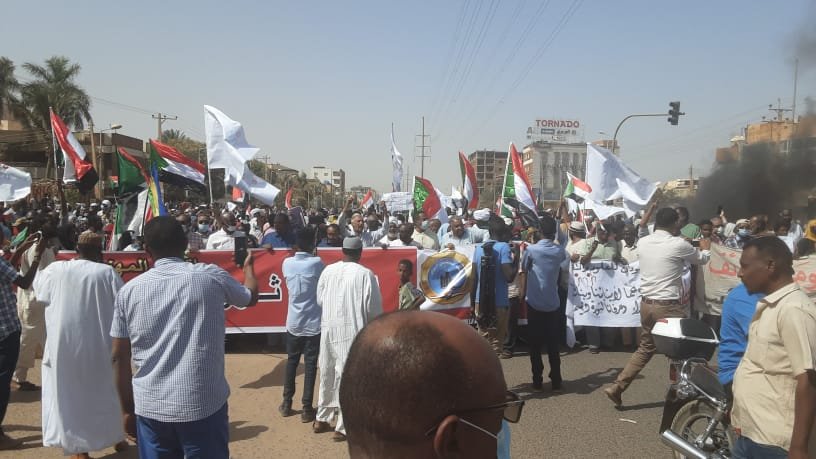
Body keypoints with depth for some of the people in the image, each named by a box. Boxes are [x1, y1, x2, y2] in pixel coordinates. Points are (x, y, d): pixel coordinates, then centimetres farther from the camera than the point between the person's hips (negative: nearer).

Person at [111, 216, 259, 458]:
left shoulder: (129, 290, 1)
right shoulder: (211, 277, -3)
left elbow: (119, 357, 5)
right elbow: (251, 297, 17)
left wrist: (128, 409, 16)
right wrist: (248, 266, 37)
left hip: (150, 408, 2)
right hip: (204, 405, -2)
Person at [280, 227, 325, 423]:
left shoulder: (287, 263, -2)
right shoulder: (317, 263, -11)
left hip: (293, 323, 3)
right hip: (313, 323, -3)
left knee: (291, 362, 17)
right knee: (310, 365, 3)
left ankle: (286, 404, 25)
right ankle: (307, 409, 6)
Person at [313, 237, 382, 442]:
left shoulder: (328, 270, 1)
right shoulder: (365, 274, -11)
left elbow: (319, 299, 10)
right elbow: (374, 308, -9)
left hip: (329, 328, 5)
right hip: (352, 330, -5)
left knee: (327, 374, 18)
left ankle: (321, 419, 30)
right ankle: (343, 427, 8)